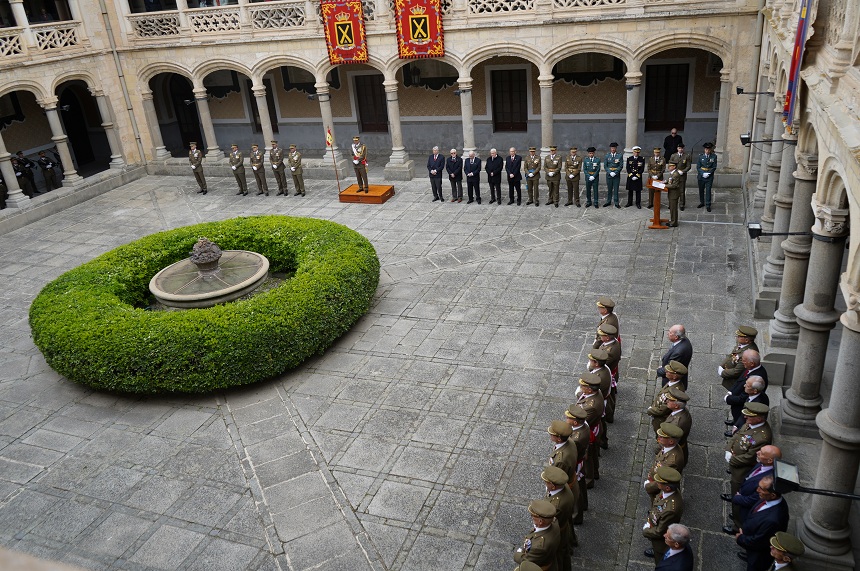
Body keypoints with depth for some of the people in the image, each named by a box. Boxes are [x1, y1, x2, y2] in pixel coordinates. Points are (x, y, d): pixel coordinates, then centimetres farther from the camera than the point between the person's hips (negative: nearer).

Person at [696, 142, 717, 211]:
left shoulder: (714, 156, -3)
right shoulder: (701, 156, 0)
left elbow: (714, 167, -1)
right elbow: (698, 167, 0)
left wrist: (708, 173, -12)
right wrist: (703, 174, -12)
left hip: (709, 177, -2)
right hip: (701, 176, 2)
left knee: (708, 191, -3)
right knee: (701, 190, 12)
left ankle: (708, 205, 3)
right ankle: (702, 202, 29)